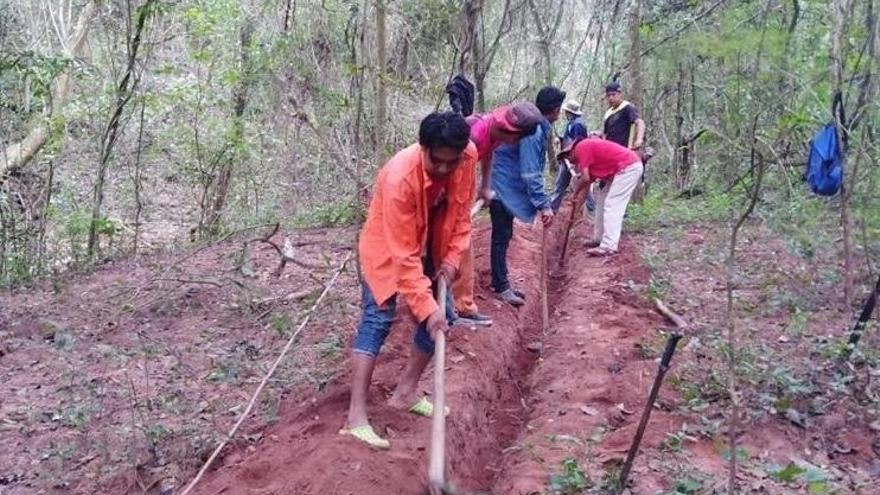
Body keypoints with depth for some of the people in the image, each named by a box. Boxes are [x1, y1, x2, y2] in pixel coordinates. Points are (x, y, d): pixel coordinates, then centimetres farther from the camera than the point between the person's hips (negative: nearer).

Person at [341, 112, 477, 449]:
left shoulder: (467, 156, -23)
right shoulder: (400, 177, -39)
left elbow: (461, 212, -5)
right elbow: (404, 256, -37)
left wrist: (452, 257, -13)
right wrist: (426, 307, -39)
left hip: (430, 244, 6)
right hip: (387, 246, -6)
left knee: (443, 313, 4)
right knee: (377, 318, -17)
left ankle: (406, 392, 19)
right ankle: (356, 417, -17)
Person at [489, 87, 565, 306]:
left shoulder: (540, 127, 8)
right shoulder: (532, 129, -23)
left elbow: (534, 168, 16)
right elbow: (530, 172, -26)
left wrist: (541, 201, 18)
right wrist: (543, 204, -25)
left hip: (509, 187, 10)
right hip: (503, 187, -10)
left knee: (503, 236, 15)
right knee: (501, 237, -3)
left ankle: (501, 282, 24)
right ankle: (500, 287, 5)